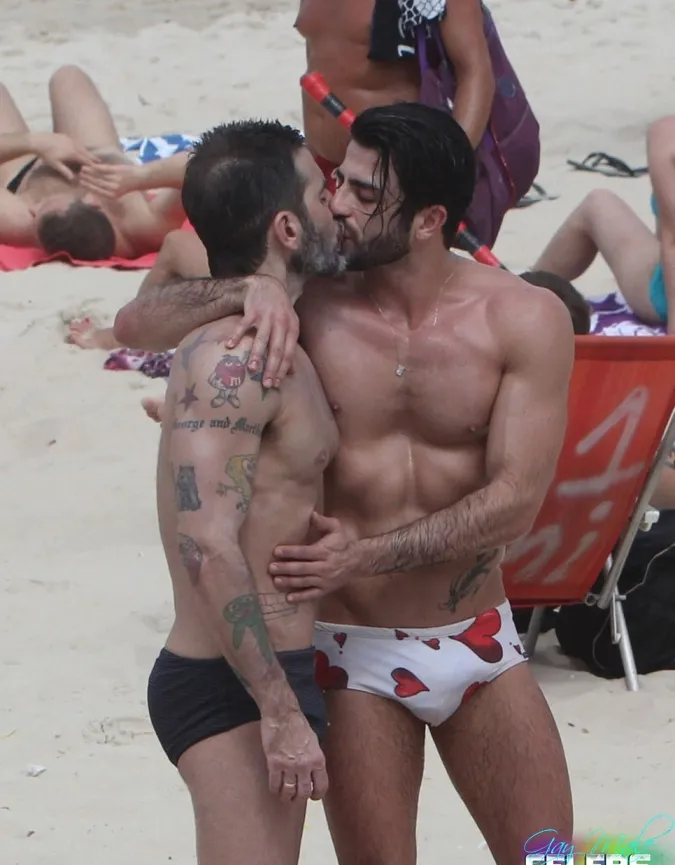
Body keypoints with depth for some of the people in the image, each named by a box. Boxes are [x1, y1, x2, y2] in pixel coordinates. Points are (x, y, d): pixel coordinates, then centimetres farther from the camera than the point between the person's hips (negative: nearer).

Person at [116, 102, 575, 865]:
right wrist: (247, 291, -30)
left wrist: (365, 555, -24)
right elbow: (136, 326, -11)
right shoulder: (308, 307, -7)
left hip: (479, 646, 1)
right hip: (353, 657, -1)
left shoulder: (525, 321, -8)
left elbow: (516, 499, -14)